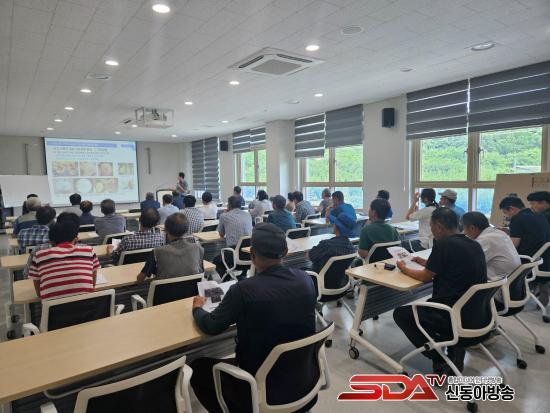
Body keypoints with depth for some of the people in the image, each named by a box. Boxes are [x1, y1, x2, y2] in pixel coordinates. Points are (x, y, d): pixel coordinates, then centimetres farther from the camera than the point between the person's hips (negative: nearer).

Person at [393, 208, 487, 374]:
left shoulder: (444, 244, -16)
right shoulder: (474, 245, 7)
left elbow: (425, 277, -6)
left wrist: (404, 268, 11)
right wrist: (428, 264, 21)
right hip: (477, 311, 8)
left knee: (400, 313, 9)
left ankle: (441, 361, 6)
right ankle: (456, 346, 18)